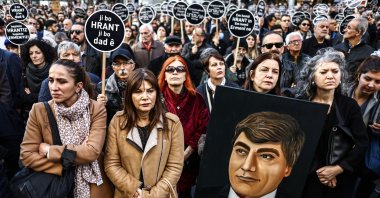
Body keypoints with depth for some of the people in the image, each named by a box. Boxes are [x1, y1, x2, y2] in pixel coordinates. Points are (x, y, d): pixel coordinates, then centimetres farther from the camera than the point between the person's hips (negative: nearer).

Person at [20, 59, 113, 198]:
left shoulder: (97, 109, -15)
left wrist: (49, 150, -18)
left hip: (92, 186, -1)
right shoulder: (39, 110, -9)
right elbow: (26, 155, -11)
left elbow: (92, 152, -23)